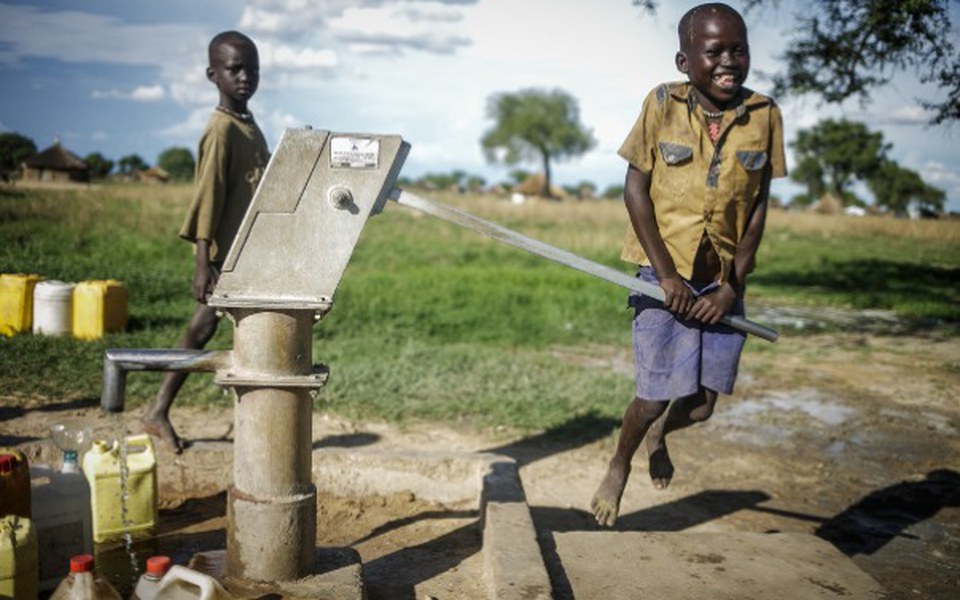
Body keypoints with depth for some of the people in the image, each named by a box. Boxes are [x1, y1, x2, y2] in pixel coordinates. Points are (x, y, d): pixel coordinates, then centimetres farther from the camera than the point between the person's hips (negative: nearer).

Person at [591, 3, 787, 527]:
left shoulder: (764, 115, -2)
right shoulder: (662, 105, -8)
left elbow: (758, 207, 1)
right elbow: (635, 190, -6)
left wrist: (731, 286, -4)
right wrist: (667, 274, -11)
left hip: (724, 281, 3)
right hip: (665, 275, -3)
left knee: (701, 406, 7)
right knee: (655, 397, -3)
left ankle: (660, 434, 43)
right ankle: (619, 465, 28)